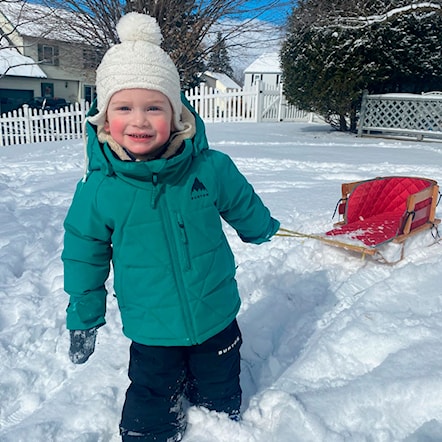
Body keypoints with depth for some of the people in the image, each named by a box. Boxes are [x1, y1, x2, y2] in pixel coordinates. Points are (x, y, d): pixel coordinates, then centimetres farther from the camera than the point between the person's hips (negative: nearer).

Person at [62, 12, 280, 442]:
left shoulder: (211, 169, -18)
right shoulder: (98, 189, -18)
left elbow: (243, 205, 4)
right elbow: (84, 256, -3)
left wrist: (263, 229, 24)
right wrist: (83, 319, 6)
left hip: (217, 319, 2)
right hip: (150, 331, -1)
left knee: (221, 399, 26)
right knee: (150, 406, 18)